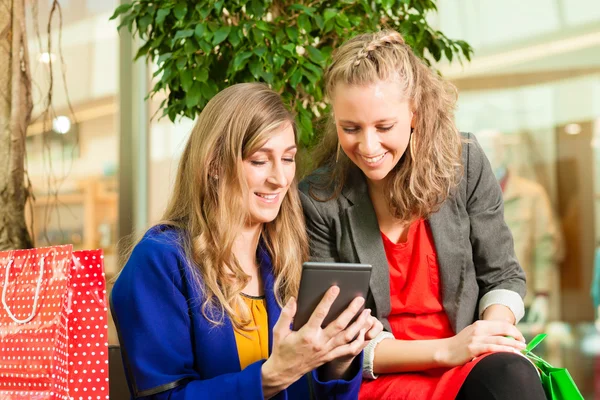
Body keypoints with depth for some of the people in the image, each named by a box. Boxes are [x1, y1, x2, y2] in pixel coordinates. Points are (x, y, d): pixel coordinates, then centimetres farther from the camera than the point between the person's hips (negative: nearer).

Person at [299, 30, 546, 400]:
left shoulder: (464, 164, -2)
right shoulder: (318, 201, -8)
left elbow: (503, 276, 7)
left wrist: (493, 330, -15)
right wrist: (444, 350, -19)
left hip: (475, 362, 4)